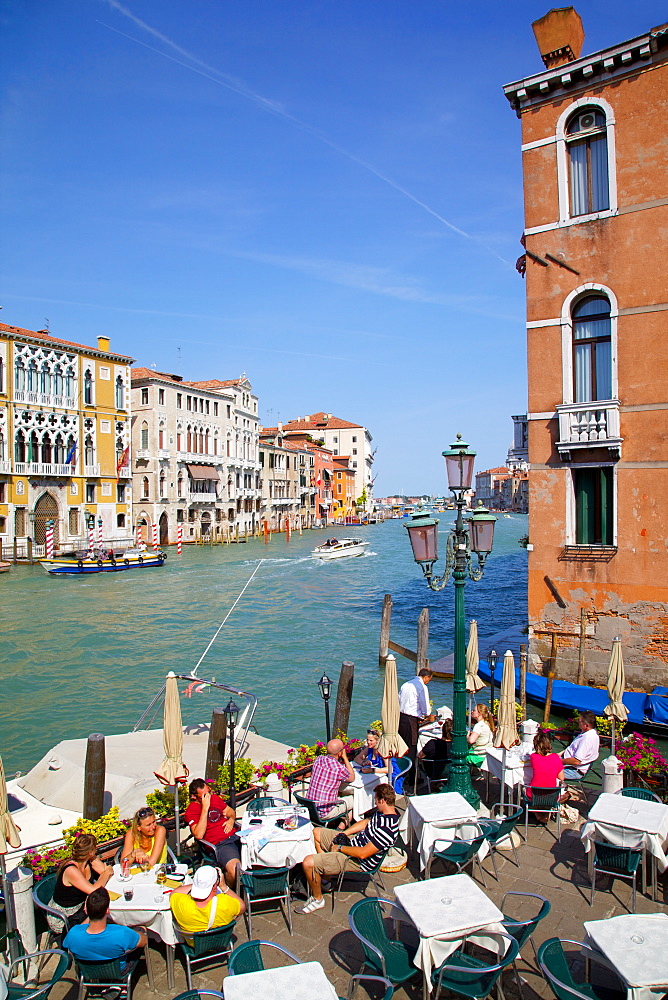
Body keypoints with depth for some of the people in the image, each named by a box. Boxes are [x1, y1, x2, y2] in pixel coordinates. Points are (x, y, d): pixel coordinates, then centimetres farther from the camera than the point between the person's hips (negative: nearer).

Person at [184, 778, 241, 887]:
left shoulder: (214, 798, 18)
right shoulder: (191, 811, -1)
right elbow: (198, 835, -16)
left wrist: (231, 820, 8)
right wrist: (205, 808, -16)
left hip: (235, 836, 6)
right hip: (219, 844, -6)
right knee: (236, 871, -32)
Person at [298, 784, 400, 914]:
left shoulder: (388, 829, -32)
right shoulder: (382, 812, -4)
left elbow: (363, 854, -32)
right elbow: (366, 822, 13)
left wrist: (340, 848, -18)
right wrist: (343, 834, 4)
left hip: (358, 862, -10)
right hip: (355, 840, 10)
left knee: (308, 863, -18)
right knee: (316, 832, 20)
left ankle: (317, 899, 7)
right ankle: (326, 874, 27)